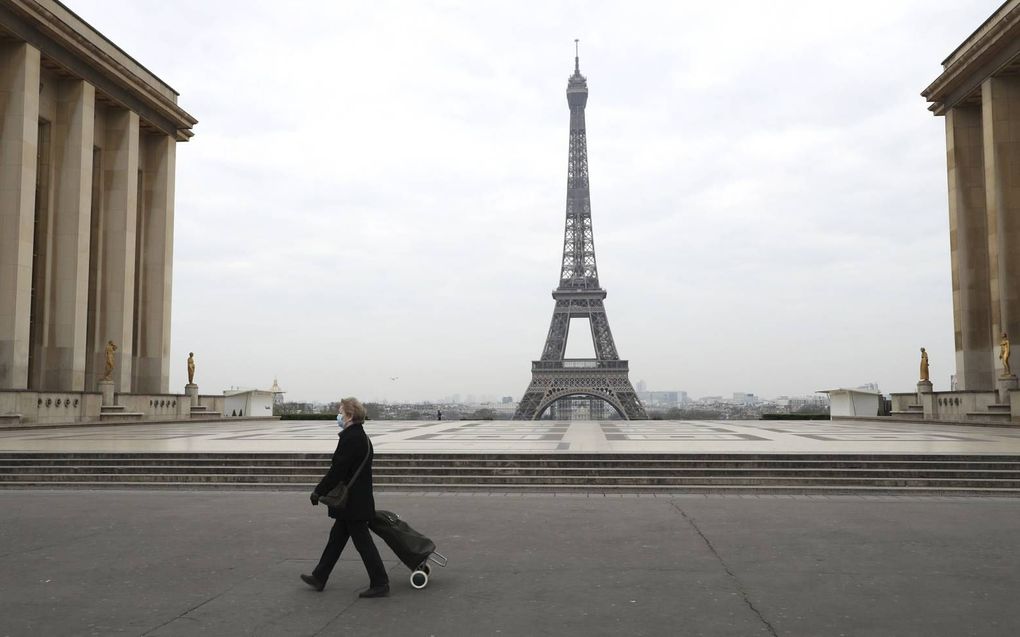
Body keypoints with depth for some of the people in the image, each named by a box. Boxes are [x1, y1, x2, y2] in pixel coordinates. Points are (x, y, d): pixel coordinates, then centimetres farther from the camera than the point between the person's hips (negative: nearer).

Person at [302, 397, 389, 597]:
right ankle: (319, 578, 29)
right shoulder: (361, 436, 11)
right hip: (357, 500, 10)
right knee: (337, 537, 18)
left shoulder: (350, 438, -21)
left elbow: (337, 470, -22)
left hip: (352, 503, -10)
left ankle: (380, 584, 4)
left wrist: (318, 491, -11)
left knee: (363, 542, -3)